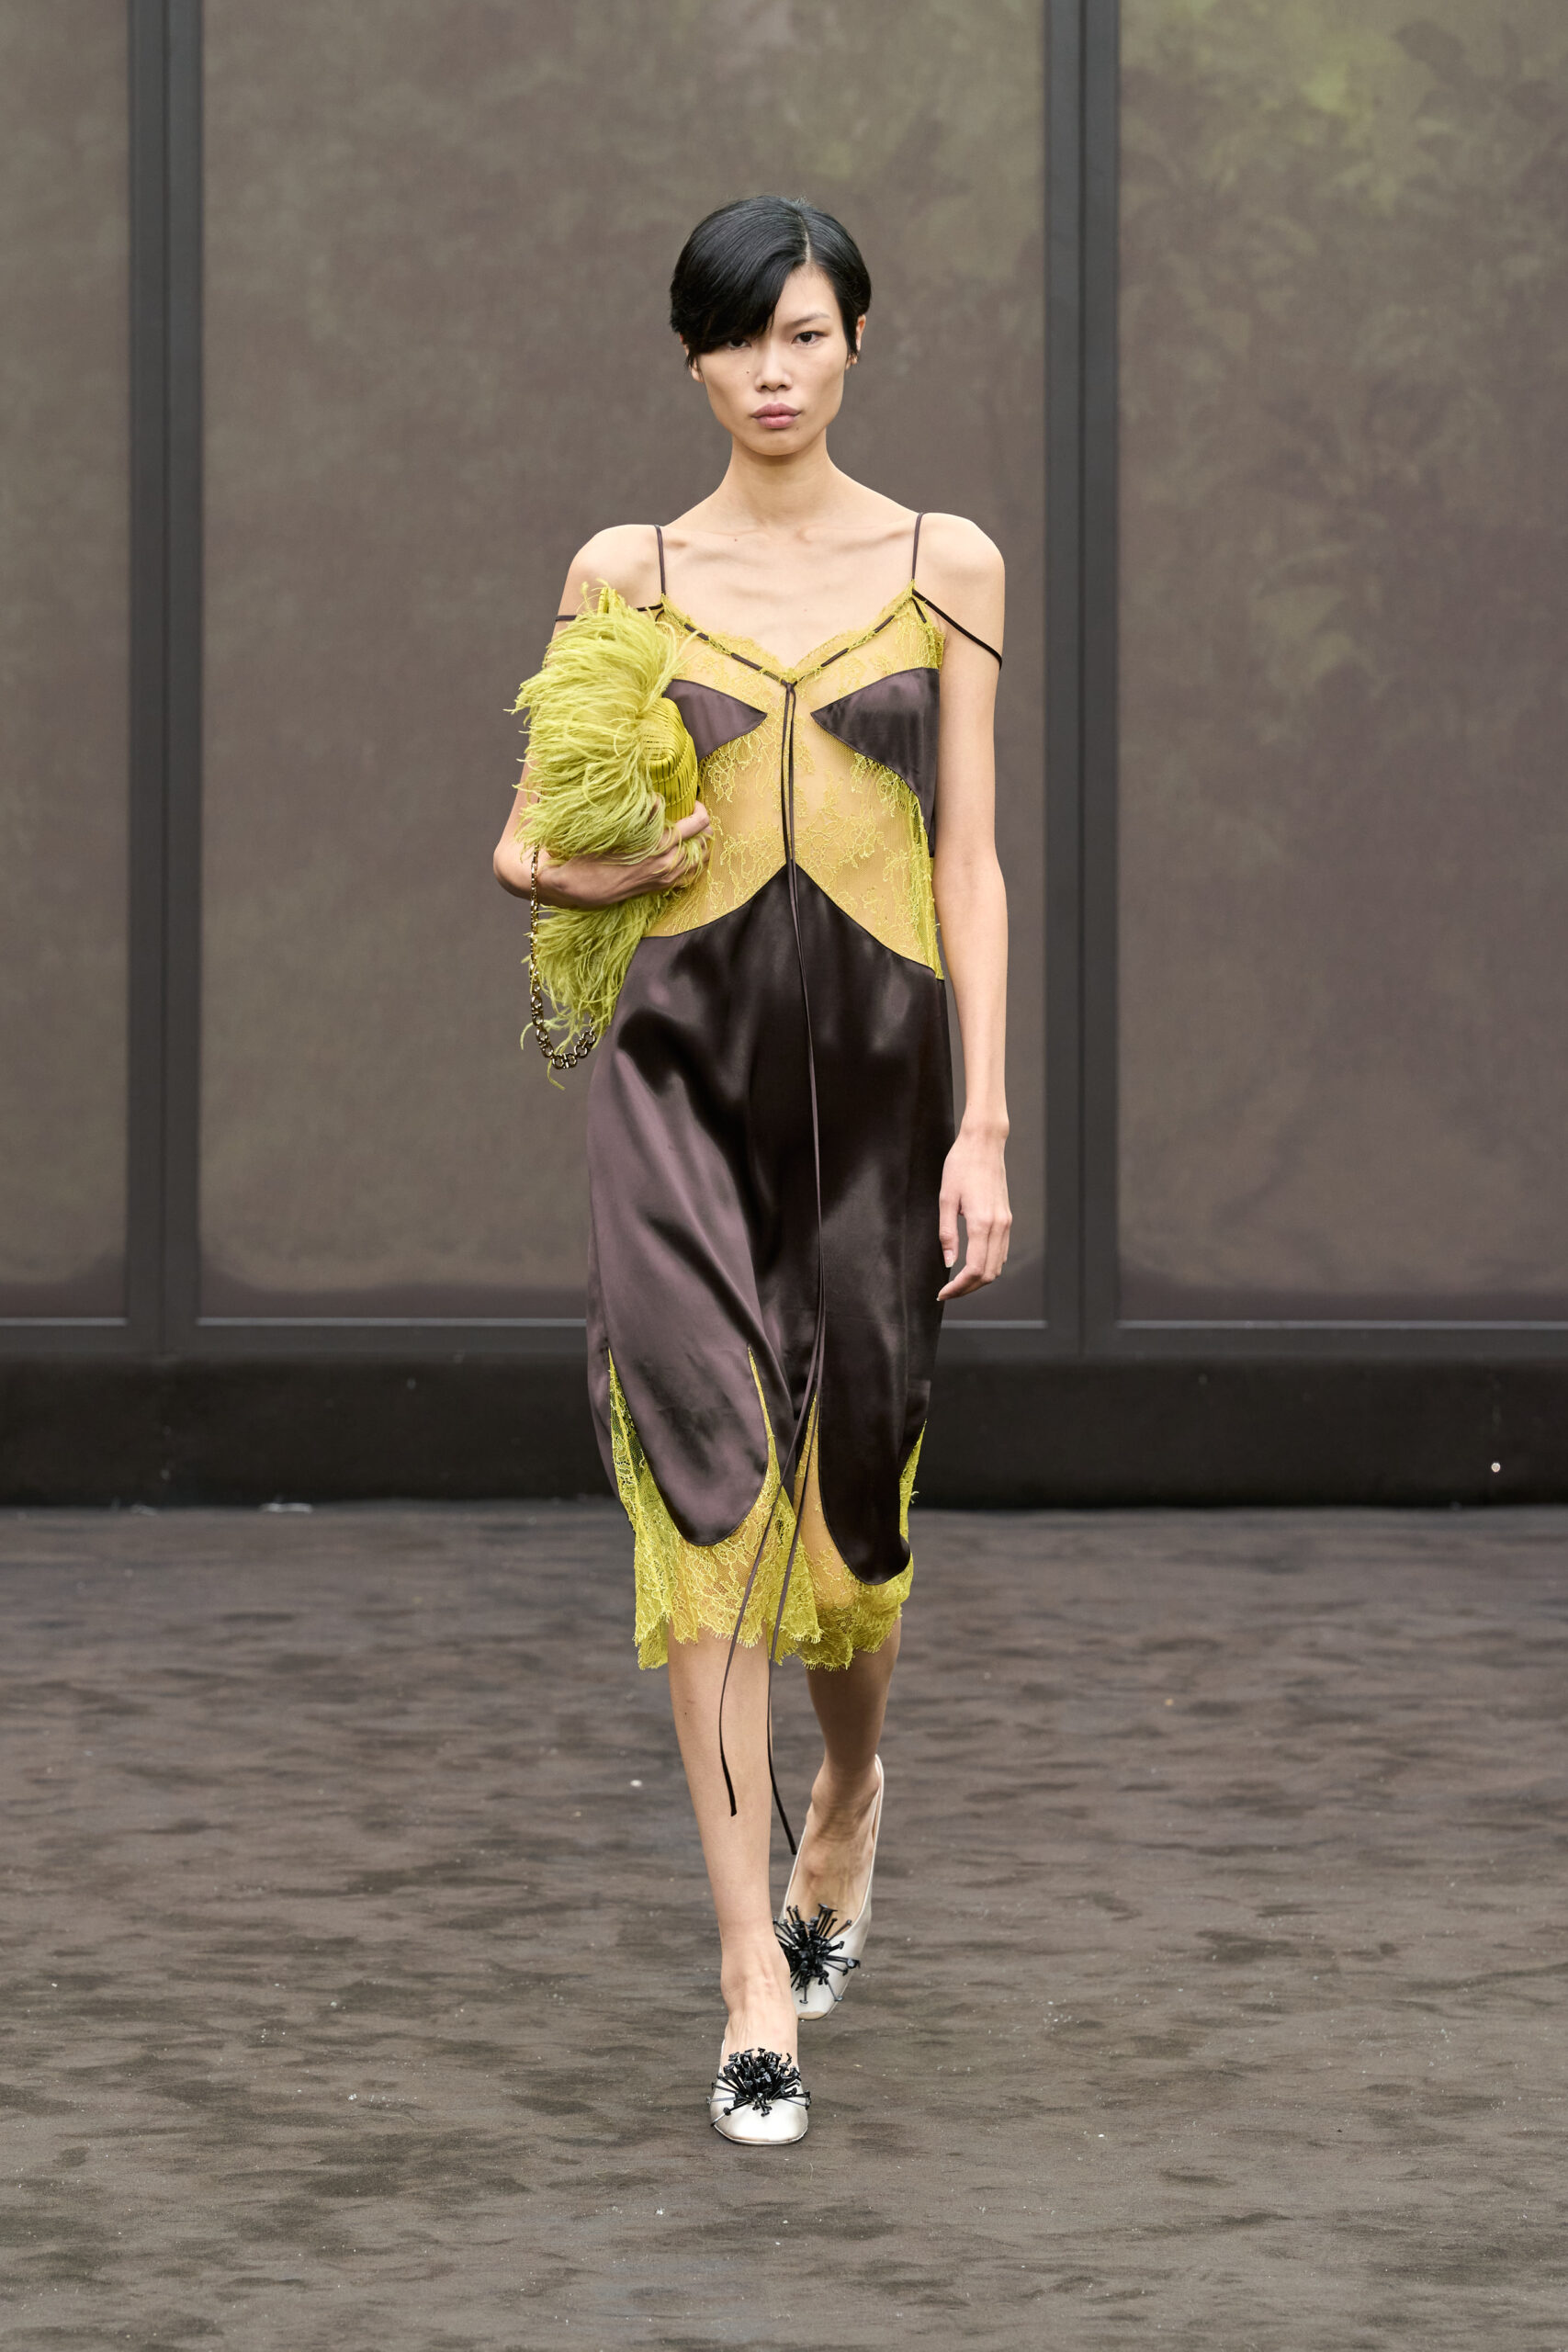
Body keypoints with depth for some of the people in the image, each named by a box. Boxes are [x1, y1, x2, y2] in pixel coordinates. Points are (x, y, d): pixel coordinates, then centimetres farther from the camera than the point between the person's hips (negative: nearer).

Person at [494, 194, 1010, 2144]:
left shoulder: (944, 568, 5)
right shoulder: (625, 574, 6)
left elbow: (969, 864, 2)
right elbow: (526, 834, 12)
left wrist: (986, 1125, -4)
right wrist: (567, 873, -12)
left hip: (875, 1057, 1)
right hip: (683, 1055, -1)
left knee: (852, 1473, 10)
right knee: (707, 1469, -11)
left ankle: (846, 1800, 43)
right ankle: (756, 1978, -9)